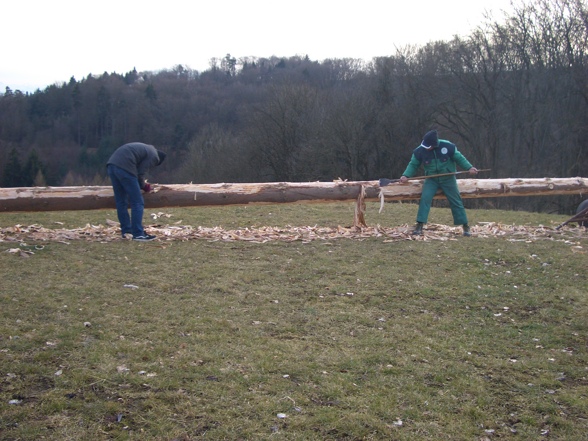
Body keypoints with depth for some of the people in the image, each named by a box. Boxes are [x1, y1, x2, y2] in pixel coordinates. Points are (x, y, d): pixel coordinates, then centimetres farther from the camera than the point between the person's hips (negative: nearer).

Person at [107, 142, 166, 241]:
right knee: (137, 202, -1)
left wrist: (142, 184, 28)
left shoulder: (145, 148, 32)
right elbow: (140, 173, -2)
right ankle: (138, 234, -1)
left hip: (111, 164, 9)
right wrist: (143, 186, 16)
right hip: (124, 167, -9)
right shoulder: (154, 156, 6)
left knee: (121, 202, 16)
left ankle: (126, 230, 23)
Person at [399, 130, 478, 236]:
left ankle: (465, 226, 17)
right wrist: (406, 175, -16)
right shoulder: (420, 151, -15)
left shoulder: (447, 146, -18)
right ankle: (419, 226, -16)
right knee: (425, 198, -20)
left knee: (456, 201, 4)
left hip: (448, 179, -1)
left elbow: (459, 158, -3)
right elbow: (413, 164, -2)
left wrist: (469, 167, -11)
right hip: (431, 180, 1)